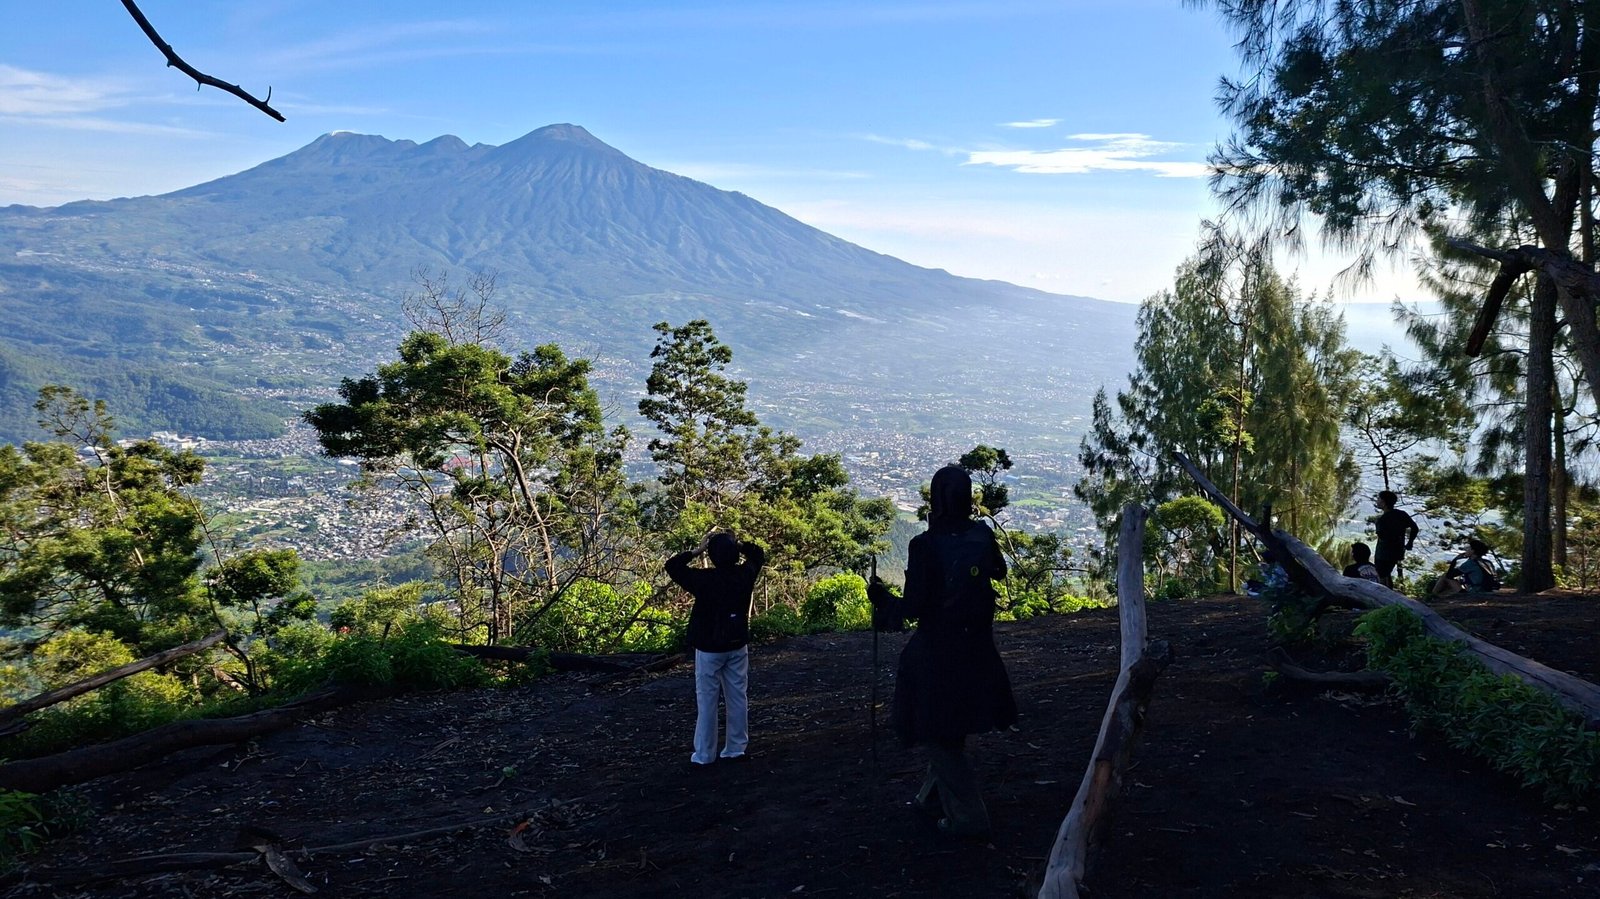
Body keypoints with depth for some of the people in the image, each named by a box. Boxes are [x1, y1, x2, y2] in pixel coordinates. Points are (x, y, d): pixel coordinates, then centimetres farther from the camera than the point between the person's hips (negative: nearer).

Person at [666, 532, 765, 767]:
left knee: (706, 701, 3)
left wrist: (696, 551, -4)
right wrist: (736, 545, 4)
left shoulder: (704, 579, -19)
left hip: (709, 649, -4)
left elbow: (672, 566, -7)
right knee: (738, 698, 12)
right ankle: (737, 748, 19)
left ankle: (704, 754, 7)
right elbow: (758, 554, 14)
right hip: (737, 646, 4)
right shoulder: (745, 575, -7)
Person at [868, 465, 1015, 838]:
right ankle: (934, 798, 38)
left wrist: (883, 597, -1)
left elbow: (914, 608, -18)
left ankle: (968, 817, 13)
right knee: (951, 730, 23)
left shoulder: (925, 545, -20)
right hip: (977, 650, 6)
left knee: (936, 733, 10)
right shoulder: (983, 535, -5)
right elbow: (999, 572, 17)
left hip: (937, 653, -6)